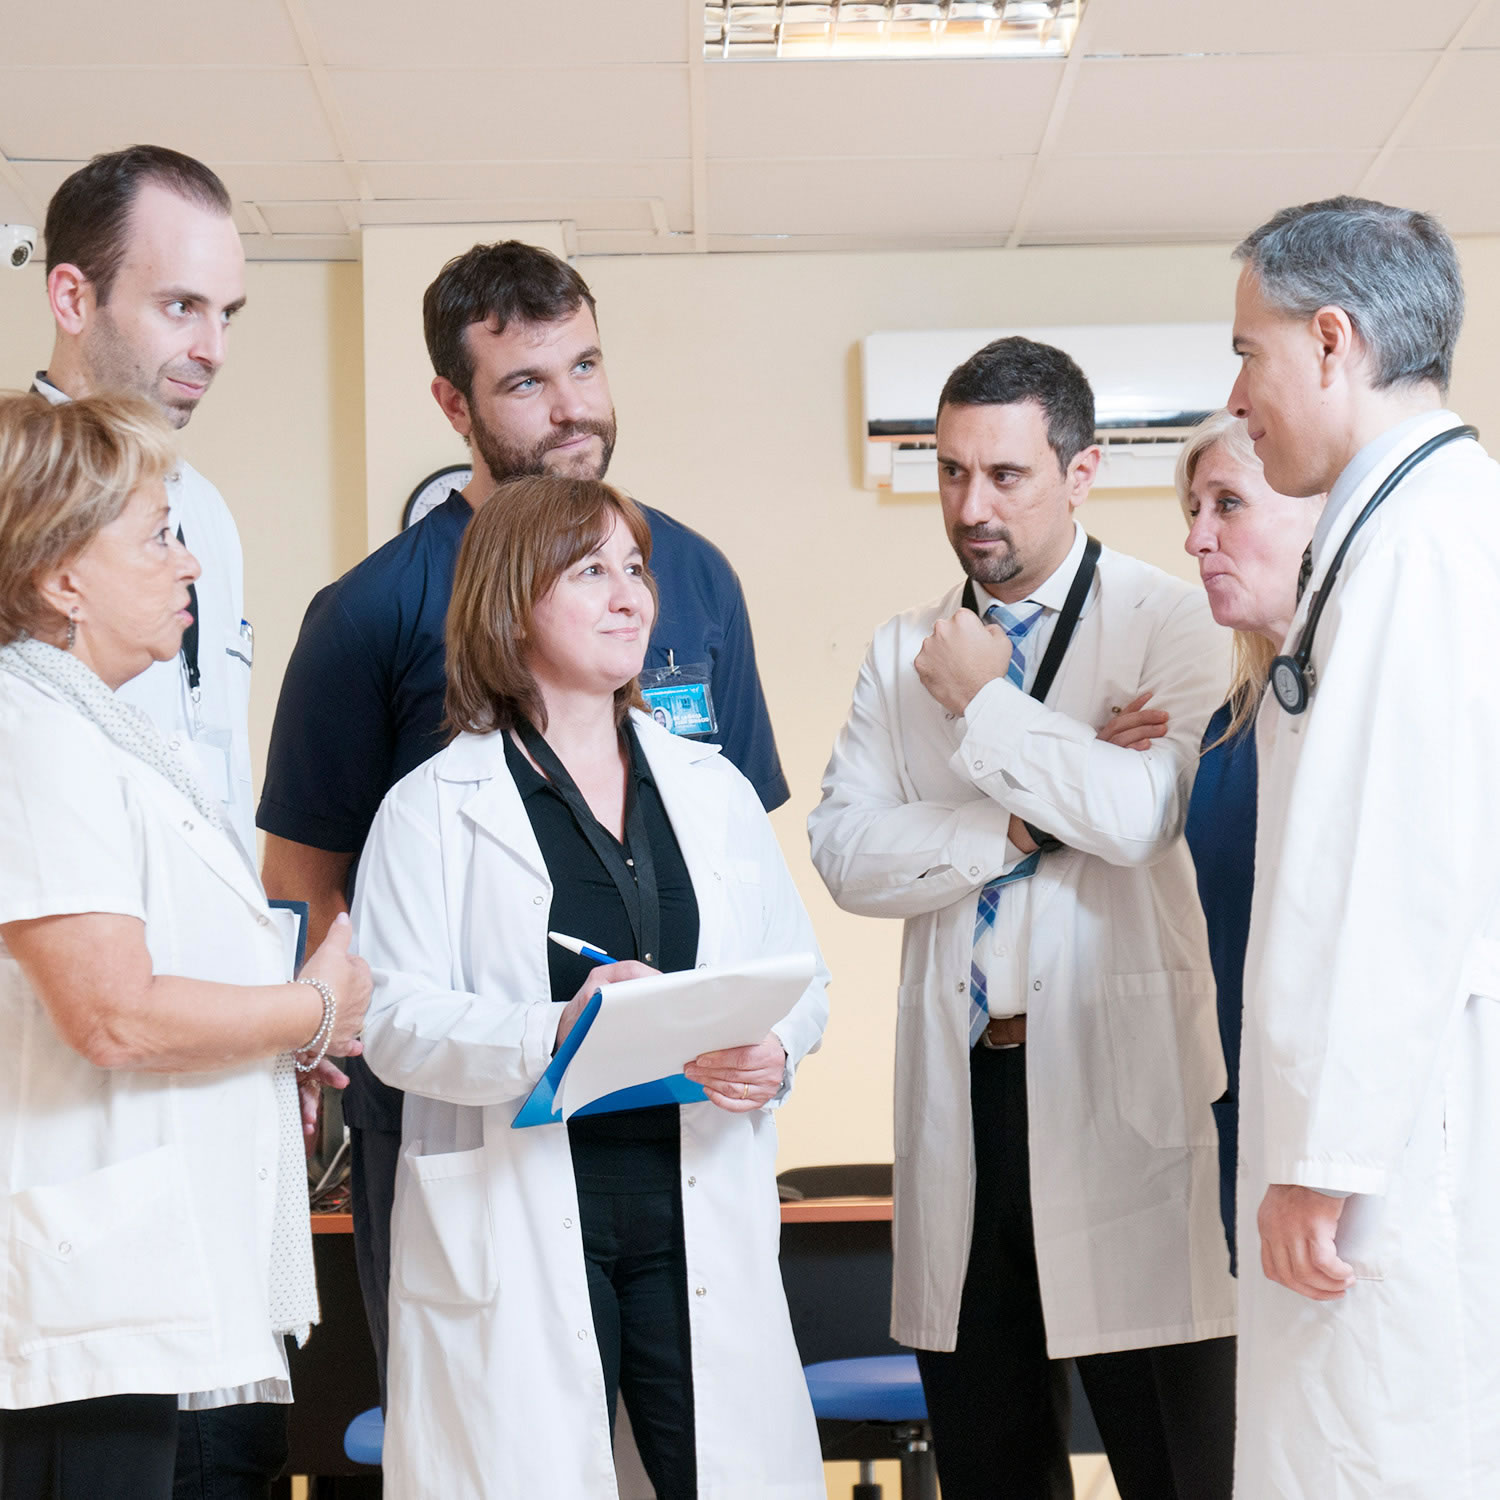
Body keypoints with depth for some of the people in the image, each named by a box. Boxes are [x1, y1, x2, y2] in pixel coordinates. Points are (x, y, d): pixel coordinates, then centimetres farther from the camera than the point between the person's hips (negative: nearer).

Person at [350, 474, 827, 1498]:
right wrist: (552, 1036, -24)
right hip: (516, 1226, -3)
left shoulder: (713, 788, 15)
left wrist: (771, 1052, -9)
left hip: (698, 1208, 4)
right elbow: (395, 1019, -8)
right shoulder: (433, 808, 1)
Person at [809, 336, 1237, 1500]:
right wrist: (1023, 826, -10)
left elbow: (1141, 812, -19)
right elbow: (845, 850, 0)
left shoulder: (1169, 623, -2)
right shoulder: (905, 651, 12)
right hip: (960, 1088, 4)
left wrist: (984, 704, -8)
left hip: (1119, 1087, -4)